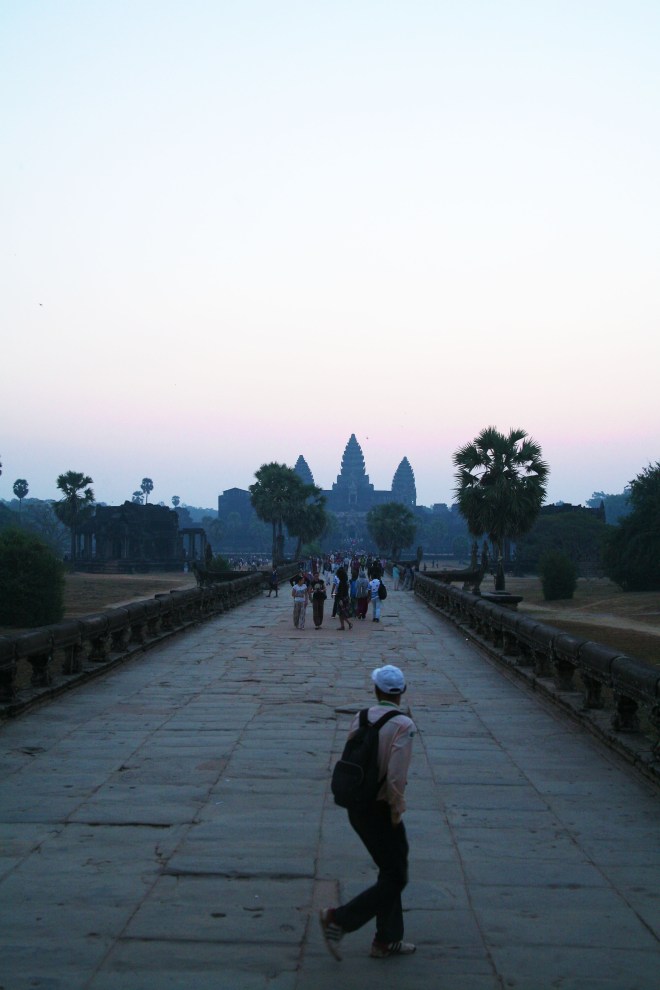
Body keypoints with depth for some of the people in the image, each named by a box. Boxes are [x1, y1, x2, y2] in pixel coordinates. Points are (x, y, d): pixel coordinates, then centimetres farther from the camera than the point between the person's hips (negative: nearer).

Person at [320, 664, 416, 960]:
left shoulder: (360, 719, 2)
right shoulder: (403, 725, -17)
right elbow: (396, 777, -24)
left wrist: (356, 799, 16)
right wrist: (397, 814, -11)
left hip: (357, 806, 7)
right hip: (380, 811, -7)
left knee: (391, 872, 20)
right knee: (395, 878, 6)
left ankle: (387, 940, 27)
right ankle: (339, 919, 0)